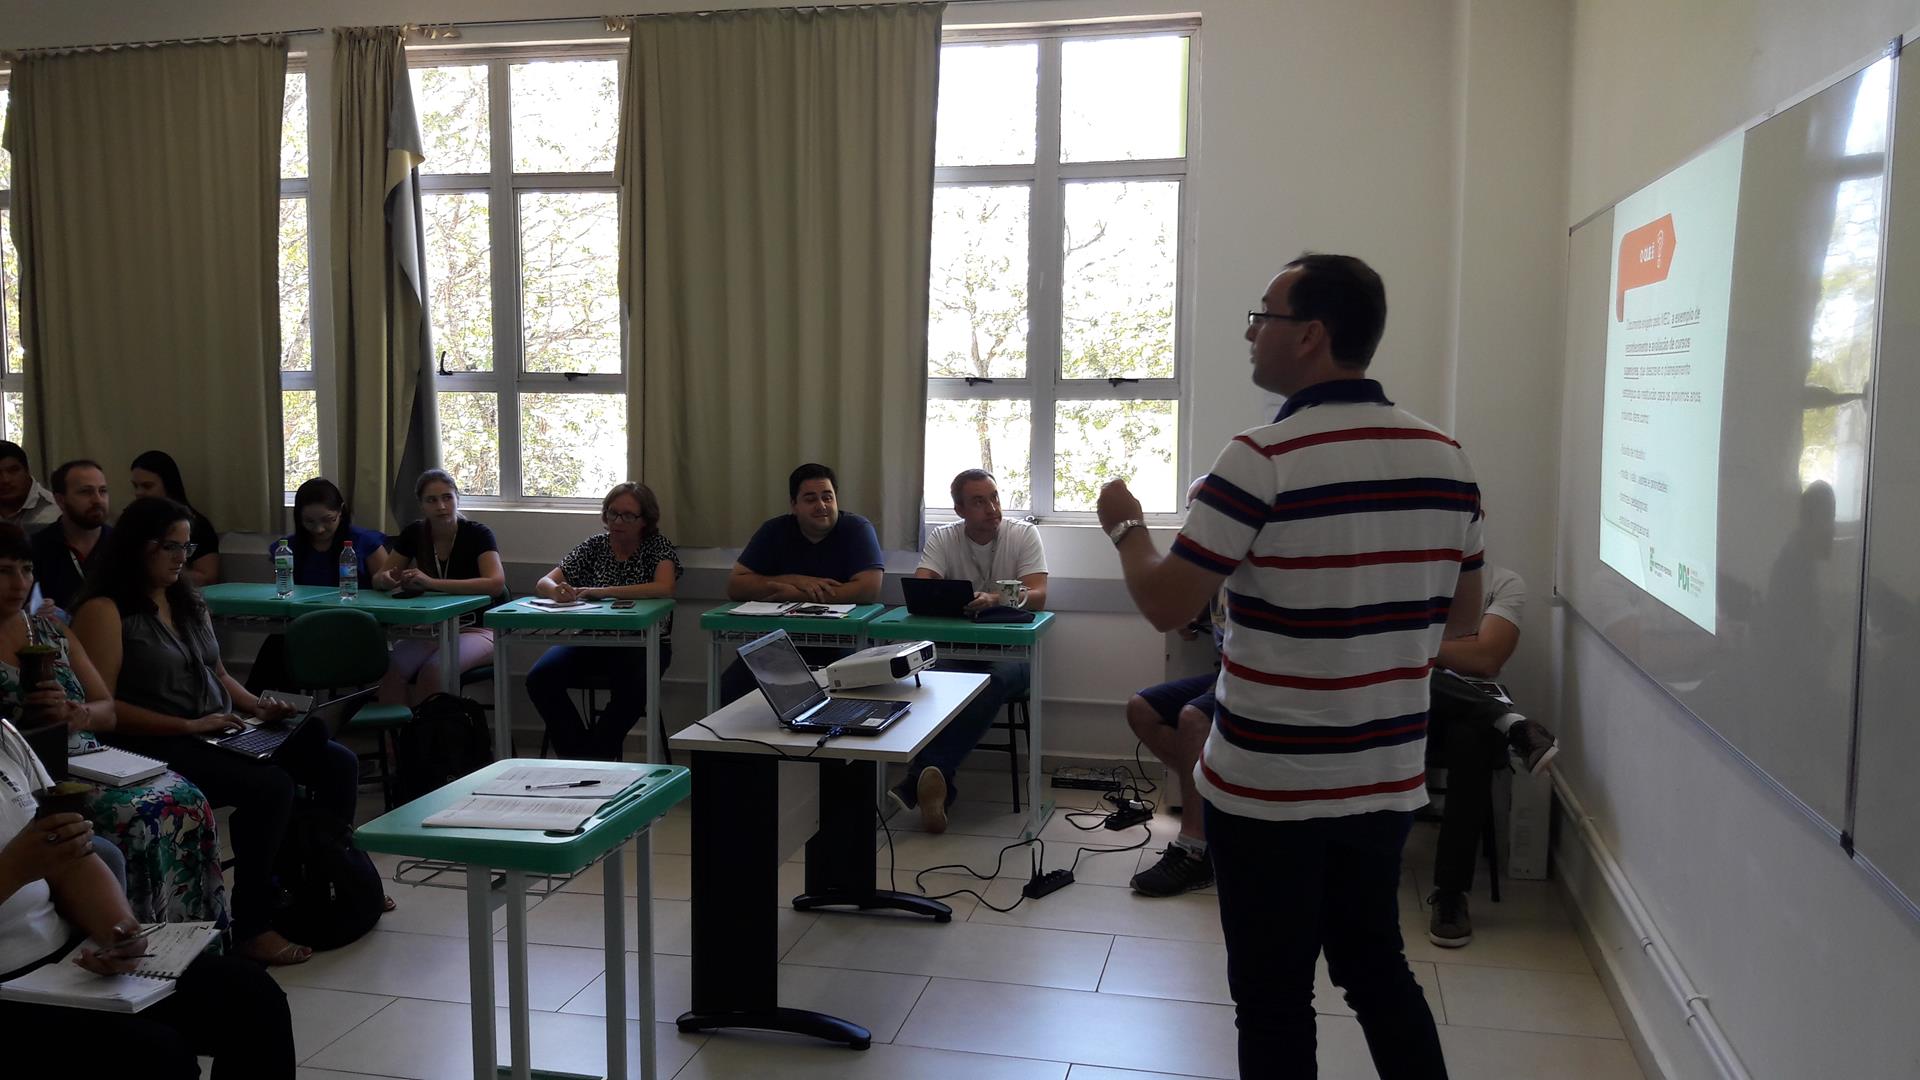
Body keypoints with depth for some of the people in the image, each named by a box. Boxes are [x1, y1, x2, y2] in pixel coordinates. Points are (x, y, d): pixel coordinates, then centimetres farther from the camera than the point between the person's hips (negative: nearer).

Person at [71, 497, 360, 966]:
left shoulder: (188, 601, 18)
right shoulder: (104, 611, -8)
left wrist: (257, 706, 6)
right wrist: (187, 726, -20)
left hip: (222, 734, 8)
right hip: (160, 747, -8)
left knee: (338, 764, -7)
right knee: (271, 785, -31)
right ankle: (252, 927, -20)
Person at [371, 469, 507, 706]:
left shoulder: (478, 534, -9)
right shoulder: (415, 534, 6)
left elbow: (496, 584, -26)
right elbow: (378, 579, 12)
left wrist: (432, 582, -32)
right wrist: (386, 579, -15)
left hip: (476, 630, -4)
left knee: (433, 671, -33)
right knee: (393, 668, -27)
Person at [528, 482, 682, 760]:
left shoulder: (658, 547, 0)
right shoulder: (594, 545, 9)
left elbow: (664, 588, -21)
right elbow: (543, 583, 4)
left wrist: (603, 592, -26)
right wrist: (557, 590, -23)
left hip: (643, 643, -4)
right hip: (593, 640, 4)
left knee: (631, 689, -35)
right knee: (539, 679, -22)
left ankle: (592, 757, -11)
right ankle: (582, 757, -8)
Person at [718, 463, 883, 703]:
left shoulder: (857, 528, -4)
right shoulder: (774, 530, 4)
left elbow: (869, 589, -19)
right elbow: (735, 586, -2)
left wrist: (792, 593, -16)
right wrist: (795, 580, -16)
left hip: (840, 646, -2)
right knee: (730, 686, -21)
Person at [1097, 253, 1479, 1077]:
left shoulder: (1261, 461, -18)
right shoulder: (1447, 460, 1)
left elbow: (1165, 605, -14)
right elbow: (1461, 618, 11)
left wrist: (1125, 526, 4)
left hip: (1268, 788, -6)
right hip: (1388, 780, 6)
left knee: (1274, 1000, 9)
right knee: (1377, 967, 23)